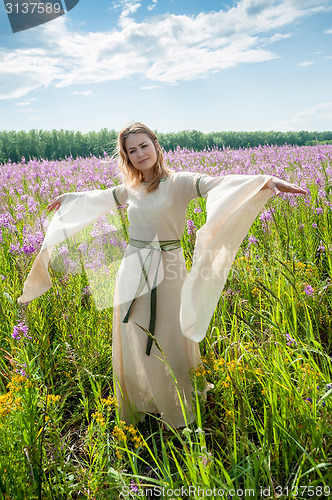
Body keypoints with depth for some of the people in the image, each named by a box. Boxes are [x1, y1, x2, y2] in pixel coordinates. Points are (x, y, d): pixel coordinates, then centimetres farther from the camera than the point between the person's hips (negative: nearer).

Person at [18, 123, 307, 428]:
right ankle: (137, 406, 40)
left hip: (167, 272, -5)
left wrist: (266, 180, -43)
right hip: (132, 273, 5)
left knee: (169, 345, 7)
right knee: (132, 345, 16)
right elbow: (98, 197, 26)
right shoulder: (130, 189, 7)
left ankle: (180, 415, 32)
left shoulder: (179, 182, -9)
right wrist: (68, 198, 41)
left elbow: (217, 184, -26)